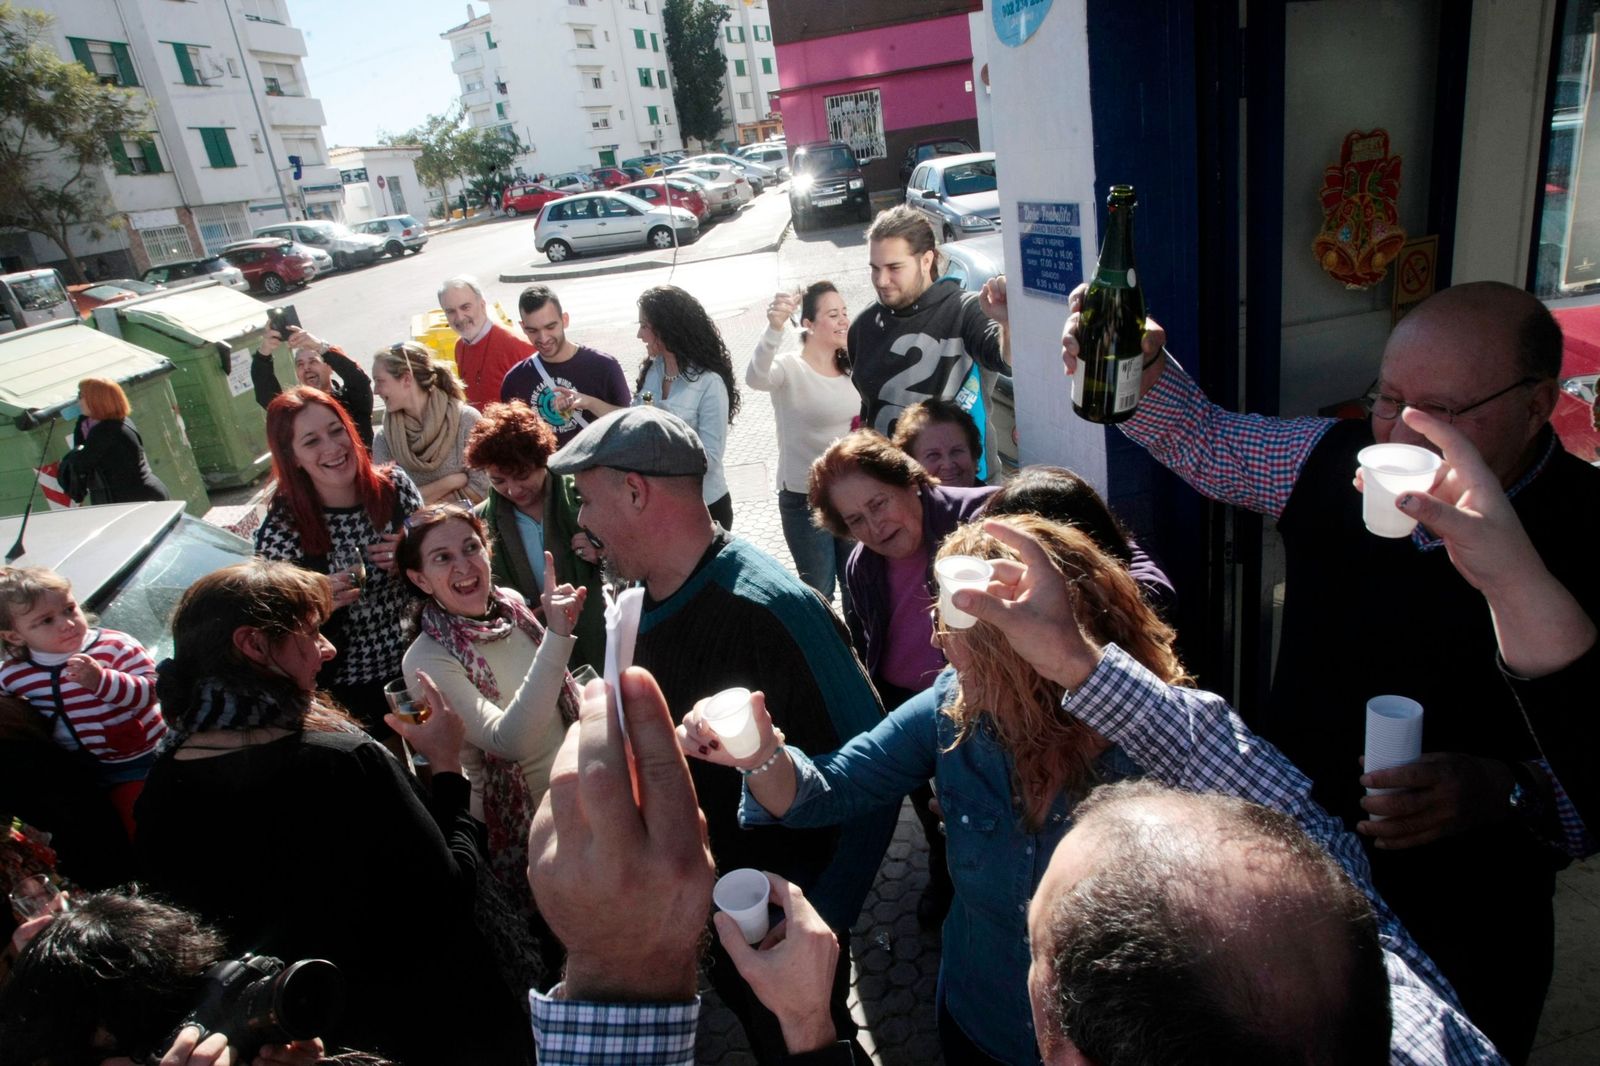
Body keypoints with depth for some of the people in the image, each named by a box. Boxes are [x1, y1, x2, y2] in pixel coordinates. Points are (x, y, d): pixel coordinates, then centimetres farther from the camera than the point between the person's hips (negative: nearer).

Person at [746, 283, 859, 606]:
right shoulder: (789, 368, -13)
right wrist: (775, 329, -54)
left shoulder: (850, 370, 6)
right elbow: (755, 378, -38)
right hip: (804, 499, -5)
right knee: (819, 592, 5)